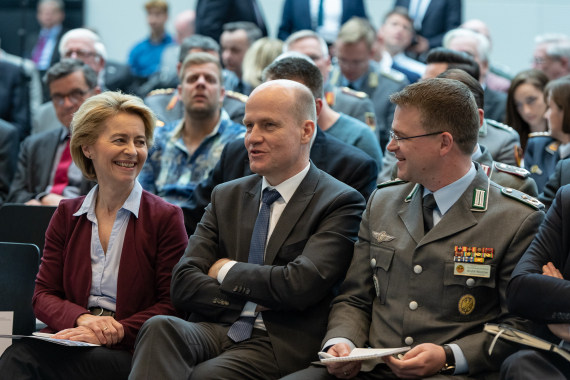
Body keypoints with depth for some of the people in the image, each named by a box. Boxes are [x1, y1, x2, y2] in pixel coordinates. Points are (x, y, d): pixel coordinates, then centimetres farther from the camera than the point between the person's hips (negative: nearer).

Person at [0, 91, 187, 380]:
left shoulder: (165, 218, 4)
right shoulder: (66, 215, 15)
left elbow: (173, 305, -1)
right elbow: (44, 296, 11)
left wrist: (116, 332, -17)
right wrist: (82, 319, -12)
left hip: (131, 351, -4)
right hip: (71, 337, 4)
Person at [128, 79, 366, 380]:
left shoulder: (340, 203, 1)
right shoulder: (226, 197, 19)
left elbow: (300, 285, -14)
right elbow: (183, 286, 8)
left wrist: (226, 271, 2)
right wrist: (256, 296, -7)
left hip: (278, 346, -5)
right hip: (215, 331, 5)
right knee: (159, 328, -30)